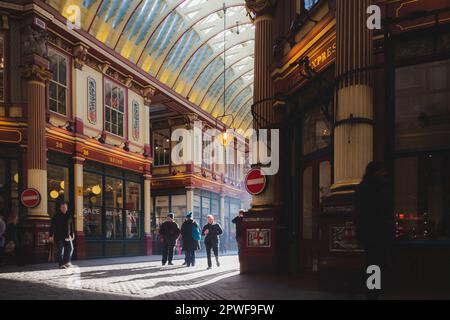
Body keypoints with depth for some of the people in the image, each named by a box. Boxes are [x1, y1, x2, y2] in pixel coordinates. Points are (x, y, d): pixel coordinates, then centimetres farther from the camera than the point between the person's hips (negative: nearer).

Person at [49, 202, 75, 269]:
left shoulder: (69, 216, 9)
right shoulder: (56, 216, -3)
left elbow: (71, 226, 17)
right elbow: (52, 227, -3)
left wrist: (72, 234, 17)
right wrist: (51, 235, -7)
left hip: (67, 236, 4)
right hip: (59, 237, -4)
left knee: (70, 248, -4)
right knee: (60, 251, 0)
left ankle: (67, 261, 7)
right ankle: (61, 264, 5)